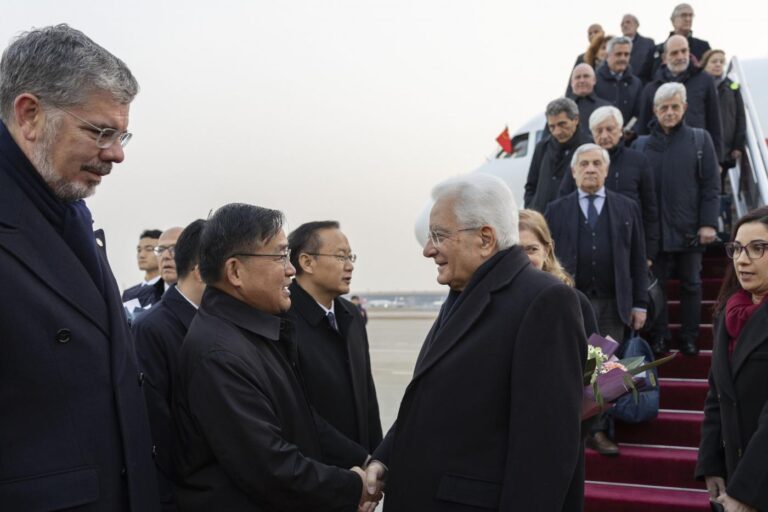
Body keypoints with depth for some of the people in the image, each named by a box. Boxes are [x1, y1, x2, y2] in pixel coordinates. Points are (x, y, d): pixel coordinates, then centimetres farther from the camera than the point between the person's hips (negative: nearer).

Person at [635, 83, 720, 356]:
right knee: (656, 283, 8)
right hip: (654, 229, 0)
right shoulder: (644, 144, 2)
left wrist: (709, 223, -8)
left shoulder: (700, 139, 2)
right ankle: (658, 336, 20)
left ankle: (689, 337, 21)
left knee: (691, 284, 10)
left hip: (689, 228, 0)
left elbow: (711, 185, -1)